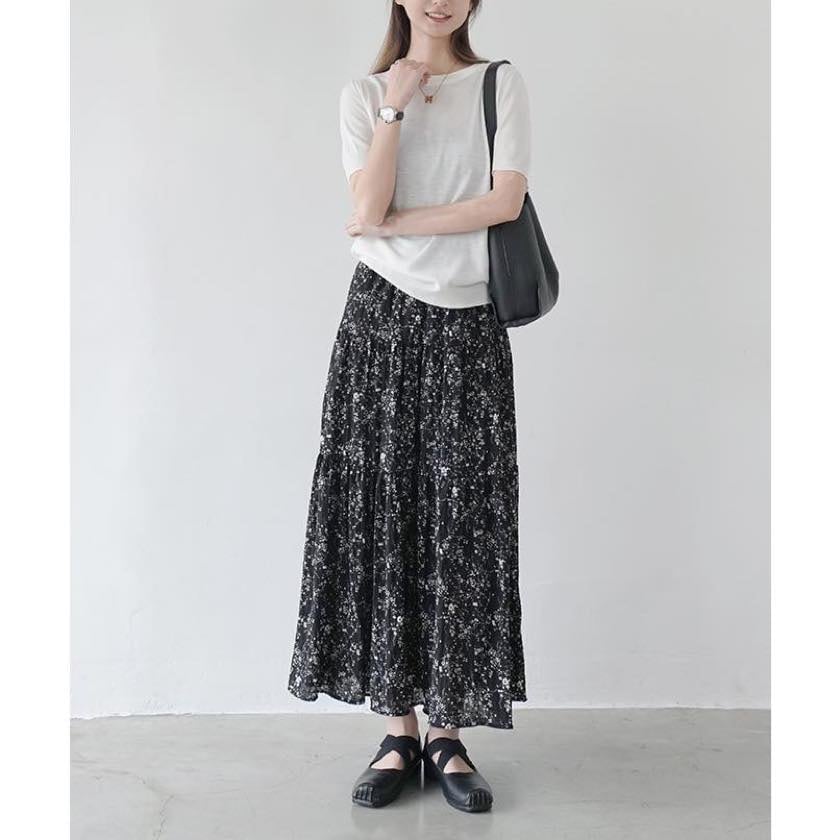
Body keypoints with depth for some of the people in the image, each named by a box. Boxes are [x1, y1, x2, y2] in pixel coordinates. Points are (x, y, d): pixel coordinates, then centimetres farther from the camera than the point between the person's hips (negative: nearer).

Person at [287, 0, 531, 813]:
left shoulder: (501, 84, 9)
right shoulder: (364, 93, 11)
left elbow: (506, 199, -6)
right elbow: (367, 207, -4)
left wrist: (391, 223, -6)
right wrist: (395, 105, -6)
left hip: (467, 326, 0)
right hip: (382, 318, 1)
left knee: (464, 520, -2)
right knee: (378, 513, -2)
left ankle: (446, 732, 9)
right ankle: (398, 730, 10)